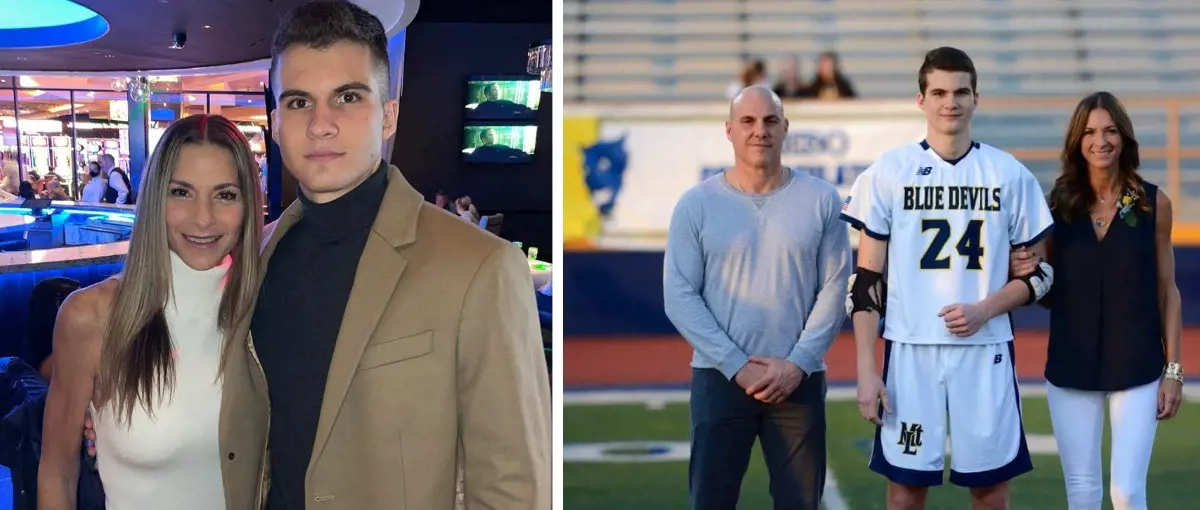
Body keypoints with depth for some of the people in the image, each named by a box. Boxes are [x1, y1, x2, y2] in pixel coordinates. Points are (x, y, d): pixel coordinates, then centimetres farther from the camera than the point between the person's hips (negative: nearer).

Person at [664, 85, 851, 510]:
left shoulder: (821, 200, 2)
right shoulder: (696, 204, -1)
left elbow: (834, 288, 0)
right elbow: (679, 297, -5)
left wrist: (797, 363, -11)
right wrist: (738, 366, -12)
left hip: (800, 379, 1)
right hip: (719, 377, -1)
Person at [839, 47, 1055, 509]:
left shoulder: (1010, 174, 4)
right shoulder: (888, 172, 1)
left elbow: (1039, 272, 8)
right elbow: (867, 279, 1)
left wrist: (985, 310, -10)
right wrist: (865, 369, -5)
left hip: (986, 351, 1)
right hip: (910, 351, -1)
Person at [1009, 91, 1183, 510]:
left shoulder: (1154, 204, -3)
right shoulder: (1058, 203, 0)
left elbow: (1167, 291, 2)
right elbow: (1048, 293, 8)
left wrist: (1173, 369, -1)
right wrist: (1027, 274, -15)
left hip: (1137, 367, -2)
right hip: (1071, 367, 2)